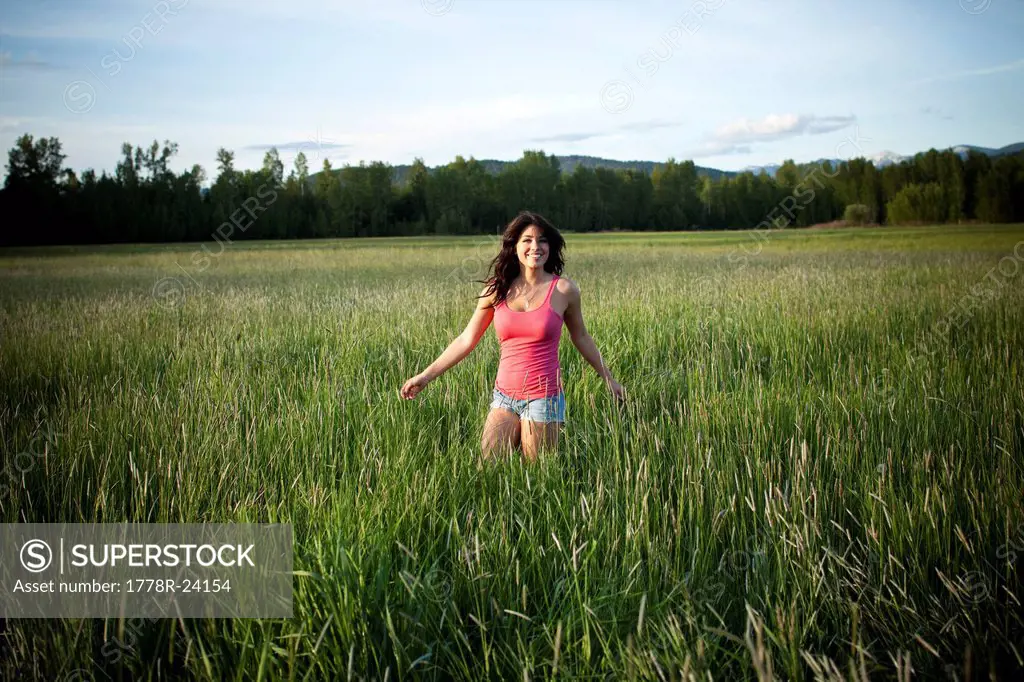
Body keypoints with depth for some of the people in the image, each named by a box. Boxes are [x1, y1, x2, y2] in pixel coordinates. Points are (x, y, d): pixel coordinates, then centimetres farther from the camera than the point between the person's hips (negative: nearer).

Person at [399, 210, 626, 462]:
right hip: (504, 397, 2)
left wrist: (608, 379, 17)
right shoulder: (496, 290, 2)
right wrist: (425, 376, 7)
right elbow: (467, 340, 8)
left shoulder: (563, 289, -3)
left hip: (544, 398, -2)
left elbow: (580, 338, 11)